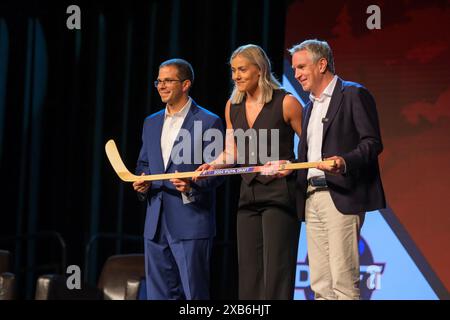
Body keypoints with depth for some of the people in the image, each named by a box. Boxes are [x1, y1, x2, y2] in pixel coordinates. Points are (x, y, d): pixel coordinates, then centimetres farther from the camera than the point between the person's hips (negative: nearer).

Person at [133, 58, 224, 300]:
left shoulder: (209, 122, -3)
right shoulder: (151, 123, 17)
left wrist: (193, 185, -22)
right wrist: (141, 183, 4)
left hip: (191, 223, -6)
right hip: (156, 224, 6)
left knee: (194, 292, -4)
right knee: (159, 292, 9)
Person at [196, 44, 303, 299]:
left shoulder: (286, 103, -6)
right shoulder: (232, 107, 11)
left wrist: (292, 164, -18)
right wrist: (213, 165, -1)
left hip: (279, 192, -6)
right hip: (249, 195, 6)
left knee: (276, 271, -9)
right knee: (249, 271, 6)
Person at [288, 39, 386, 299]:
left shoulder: (354, 95, -1)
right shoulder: (310, 106, 24)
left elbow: (372, 143, -9)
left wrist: (345, 162, -25)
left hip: (342, 197, -8)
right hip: (312, 198, 8)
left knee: (343, 280, -11)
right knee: (320, 284, 5)